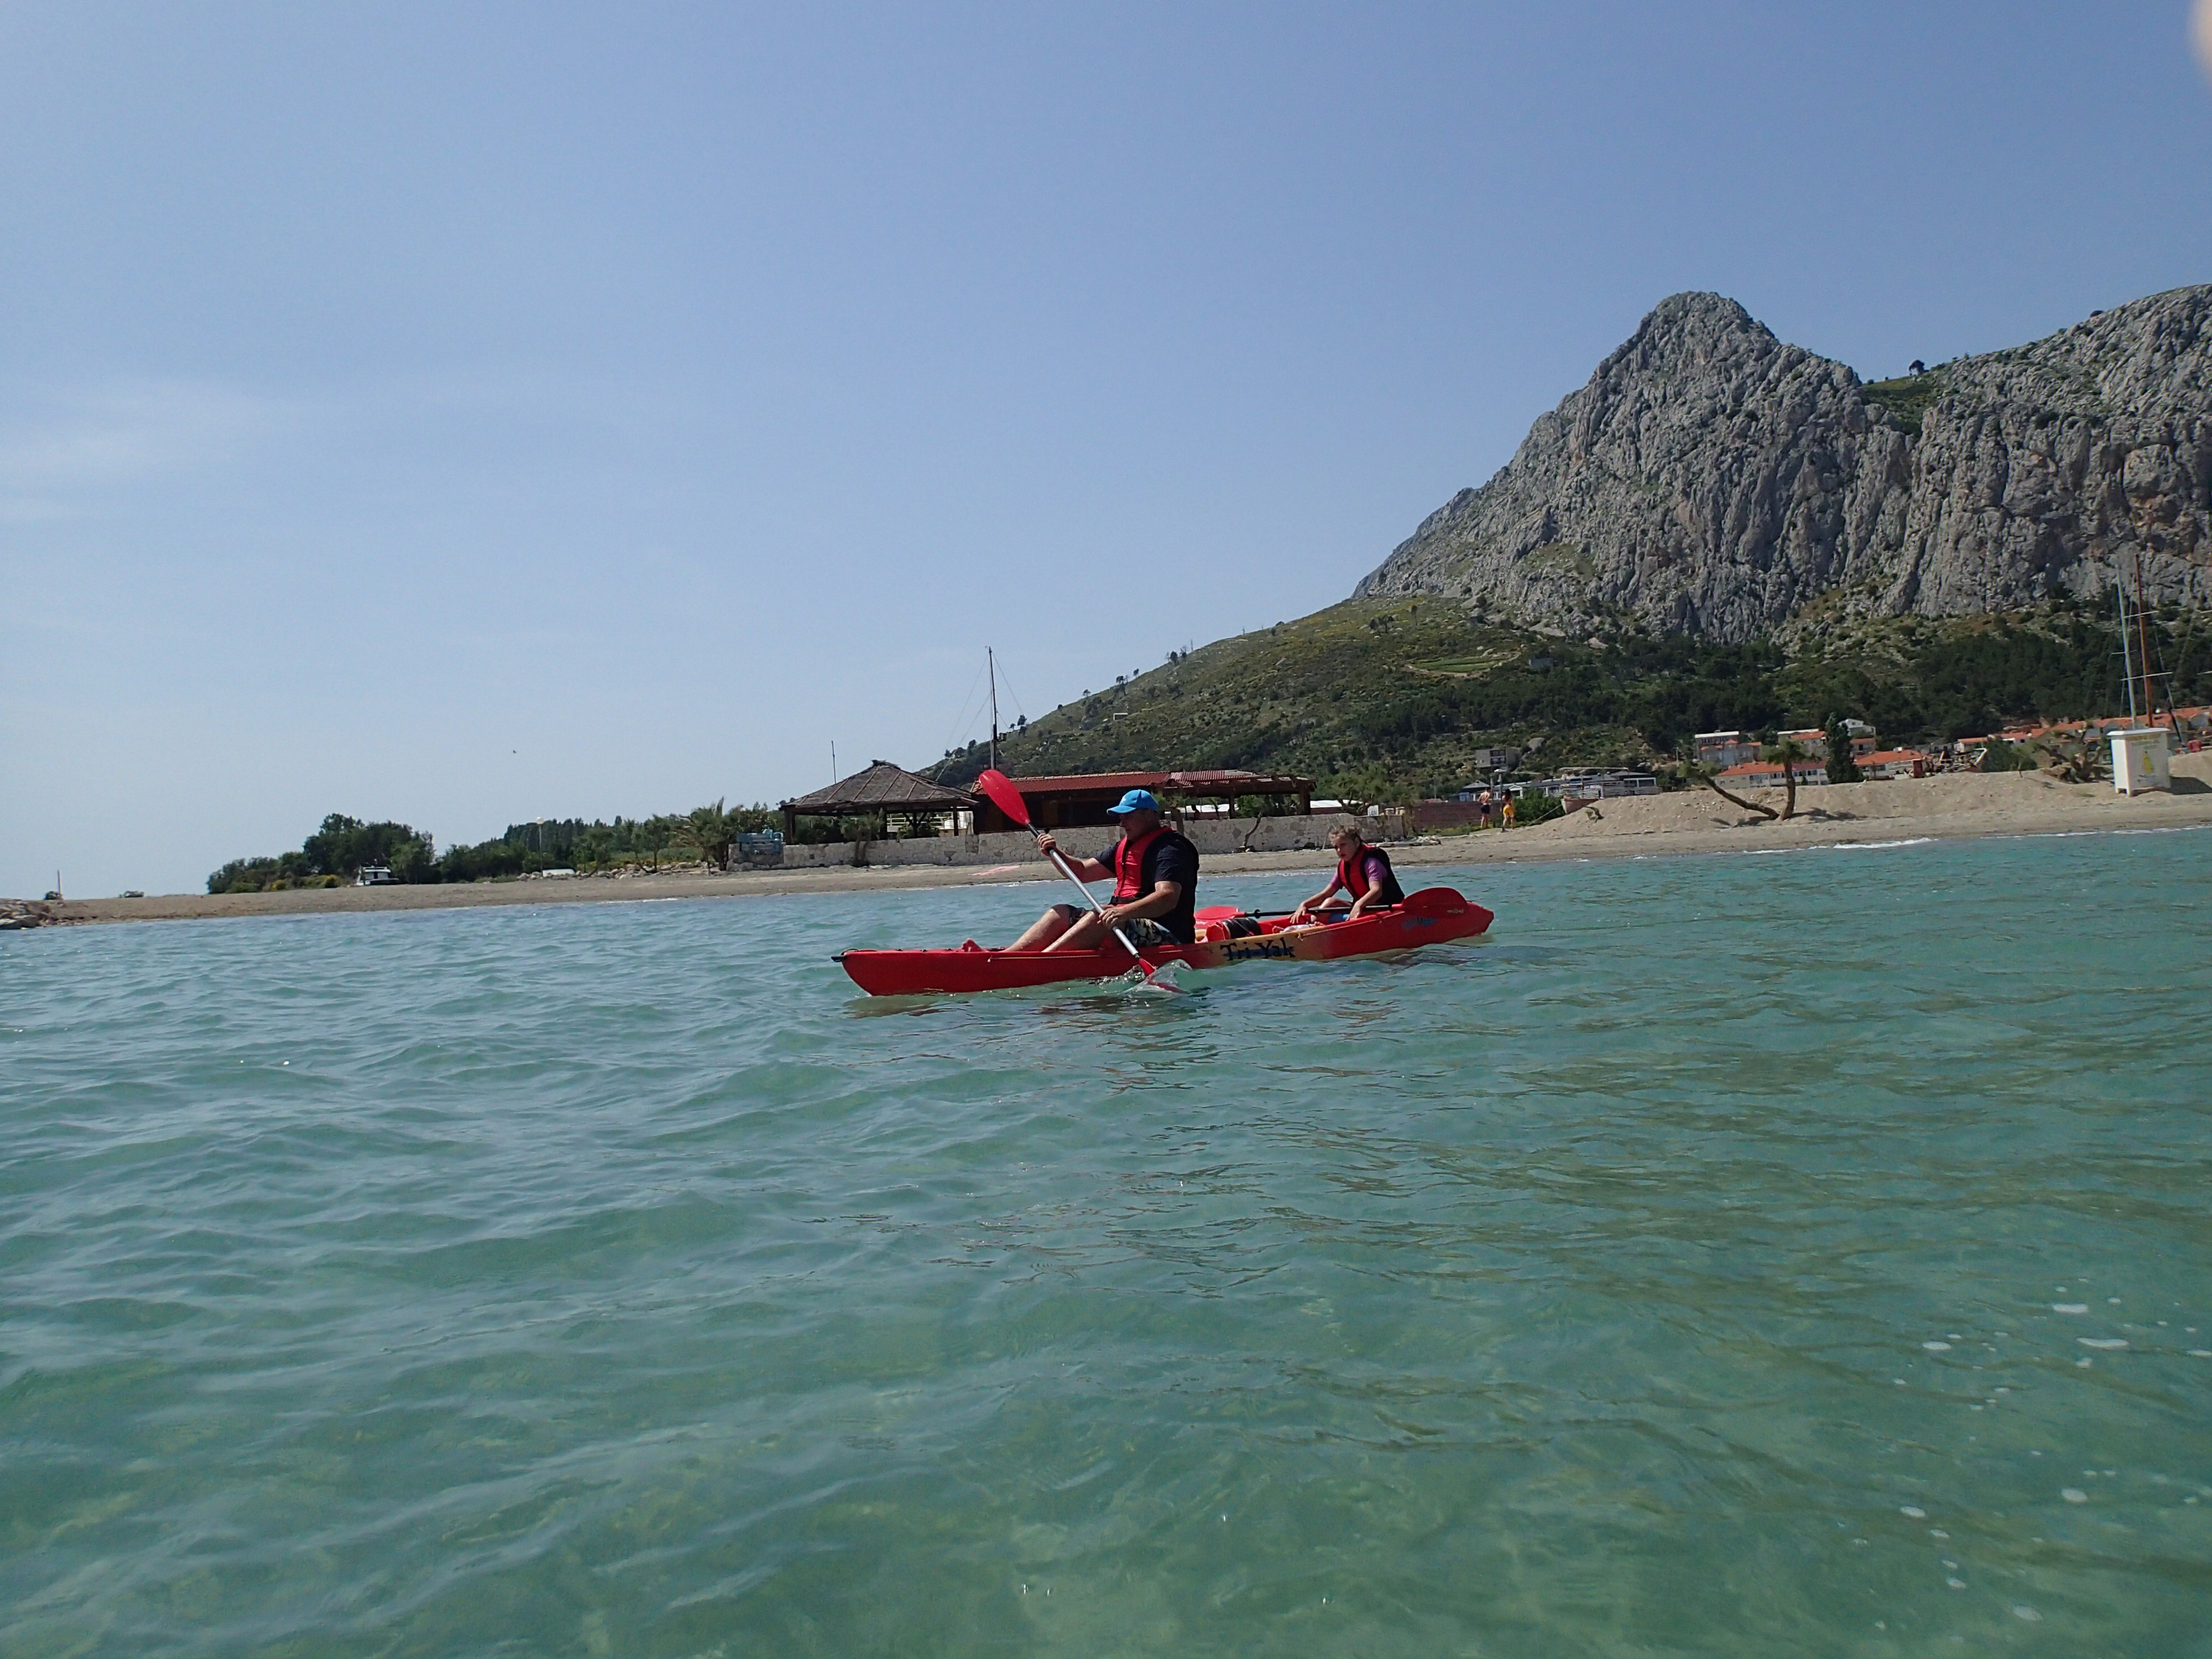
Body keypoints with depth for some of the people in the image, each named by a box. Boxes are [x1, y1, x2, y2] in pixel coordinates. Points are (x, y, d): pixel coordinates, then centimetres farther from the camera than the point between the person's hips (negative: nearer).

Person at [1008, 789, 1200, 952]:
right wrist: (1055, 854, 3)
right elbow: (1082, 872, 21)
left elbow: (1168, 897, -27)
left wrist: (1124, 912, -41)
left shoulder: (1169, 848, -10)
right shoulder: (1125, 846, 19)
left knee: (1099, 917, -32)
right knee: (1061, 913, 0)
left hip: (1167, 935, -10)